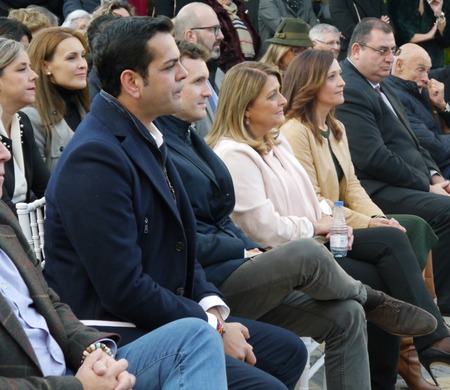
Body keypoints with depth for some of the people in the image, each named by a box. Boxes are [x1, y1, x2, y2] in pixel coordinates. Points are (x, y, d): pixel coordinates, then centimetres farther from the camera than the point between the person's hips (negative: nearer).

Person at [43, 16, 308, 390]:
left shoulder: (146, 135, 8)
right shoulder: (95, 158, -21)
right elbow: (124, 289, -24)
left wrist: (211, 308, 0)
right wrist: (213, 327, -14)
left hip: (169, 315, 10)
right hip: (117, 335, -10)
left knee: (288, 351, 13)